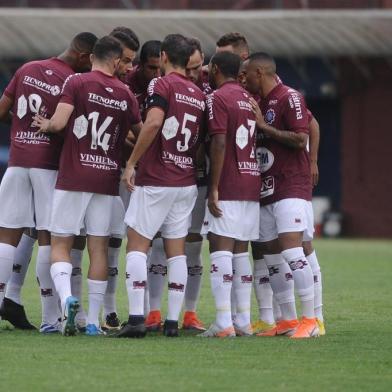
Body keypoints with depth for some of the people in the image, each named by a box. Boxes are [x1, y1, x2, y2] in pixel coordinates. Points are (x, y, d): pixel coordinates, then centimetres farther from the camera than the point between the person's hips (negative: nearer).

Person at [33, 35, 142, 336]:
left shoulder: (77, 83, -5)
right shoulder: (125, 94, 5)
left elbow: (59, 122, -15)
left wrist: (45, 125, 7)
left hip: (73, 177, -3)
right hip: (107, 179, 3)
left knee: (60, 244, 4)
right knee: (99, 247, 7)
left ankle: (66, 297, -22)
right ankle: (94, 320, 6)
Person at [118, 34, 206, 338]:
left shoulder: (161, 85, -9)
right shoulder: (200, 95, 12)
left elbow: (154, 122, -23)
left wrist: (131, 162, -18)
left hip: (155, 181, -6)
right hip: (187, 182, 6)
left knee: (137, 245, 0)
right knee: (177, 250, 8)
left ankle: (137, 318, -10)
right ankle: (173, 321, 5)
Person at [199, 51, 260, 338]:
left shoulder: (218, 98, -7)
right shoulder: (250, 99, 17)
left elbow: (219, 144, -15)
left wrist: (214, 188, -15)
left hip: (228, 186, -7)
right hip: (252, 185, 8)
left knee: (220, 248, -8)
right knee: (241, 251, 11)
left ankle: (224, 323, -15)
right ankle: (244, 321, 9)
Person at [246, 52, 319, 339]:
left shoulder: (289, 98, -9)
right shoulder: (260, 102, 17)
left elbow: (301, 139, -18)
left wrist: (264, 126, -14)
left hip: (290, 188, -9)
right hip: (266, 191, 9)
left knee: (291, 251, -17)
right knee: (271, 256, 8)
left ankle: (310, 320, -16)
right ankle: (288, 320, 14)